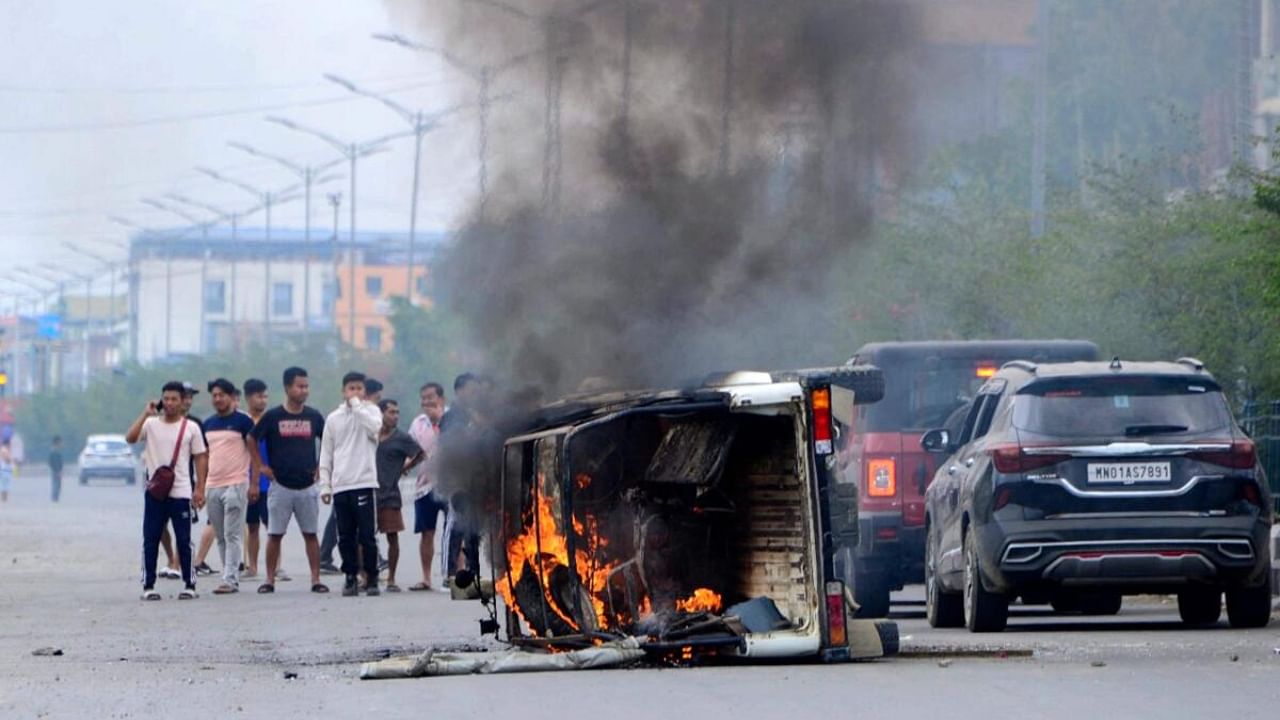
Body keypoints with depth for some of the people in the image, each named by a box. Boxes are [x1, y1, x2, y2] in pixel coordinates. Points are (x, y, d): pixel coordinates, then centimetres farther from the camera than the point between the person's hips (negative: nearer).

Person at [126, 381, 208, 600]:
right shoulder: (151, 424, 4)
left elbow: (200, 458, 5)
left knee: (184, 540, 1)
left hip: (181, 493, -1)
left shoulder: (191, 428, 4)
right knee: (150, 540, 1)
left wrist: (200, 489, -2)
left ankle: (189, 584, 9)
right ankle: (148, 585, 6)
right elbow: (130, 438, -12)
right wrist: (145, 414, -14)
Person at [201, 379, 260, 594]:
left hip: (235, 485, -6)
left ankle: (230, 579, -11)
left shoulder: (243, 421, -3)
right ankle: (231, 577, 13)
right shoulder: (208, 424, 14)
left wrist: (254, 484, -10)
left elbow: (254, 453, -3)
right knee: (221, 537, 7)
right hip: (212, 486, 6)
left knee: (232, 535, -9)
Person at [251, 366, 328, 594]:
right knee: (274, 534, 1)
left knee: (310, 533, 3)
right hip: (280, 486, -2)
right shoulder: (272, 416, -4)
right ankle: (269, 580, 6)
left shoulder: (314, 416, 4)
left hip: (307, 486, 2)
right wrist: (261, 466, 2)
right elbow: (252, 440, 7)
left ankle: (316, 579, 4)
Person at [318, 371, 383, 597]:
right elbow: (326, 454, 14)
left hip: (364, 483, -3)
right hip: (340, 485, 3)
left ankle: (371, 578, 1)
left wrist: (357, 405, -11)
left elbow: (374, 428, -19)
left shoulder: (370, 410, 5)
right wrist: (325, 485, 7)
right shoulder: (333, 419, 13)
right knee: (345, 536, 4)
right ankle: (351, 576, 11)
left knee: (366, 535, -5)